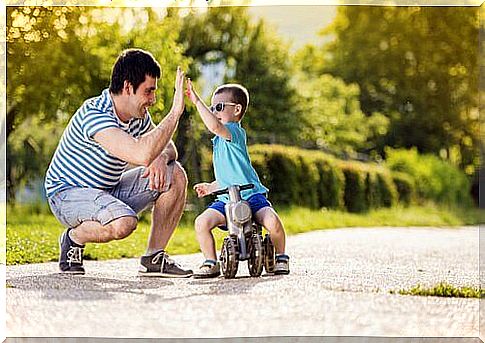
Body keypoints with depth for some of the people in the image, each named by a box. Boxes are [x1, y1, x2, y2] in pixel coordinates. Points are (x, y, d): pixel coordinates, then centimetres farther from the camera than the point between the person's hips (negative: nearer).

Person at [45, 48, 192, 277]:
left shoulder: (138, 116, 0)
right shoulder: (94, 114, -28)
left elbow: (168, 147, 12)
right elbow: (142, 155, -40)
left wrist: (161, 158, -14)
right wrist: (176, 111, -36)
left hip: (108, 191, 9)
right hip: (67, 193, -9)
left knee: (175, 175, -5)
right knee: (124, 223, -37)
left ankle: (154, 257, 0)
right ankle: (74, 238, -4)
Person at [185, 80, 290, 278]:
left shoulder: (235, 131, -7)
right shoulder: (219, 141, 22)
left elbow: (215, 126, -31)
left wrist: (196, 101, -30)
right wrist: (211, 187, 28)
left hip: (251, 194, -7)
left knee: (273, 223, -29)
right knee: (201, 222, -18)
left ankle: (281, 257, -2)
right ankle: (211, 263, -2)